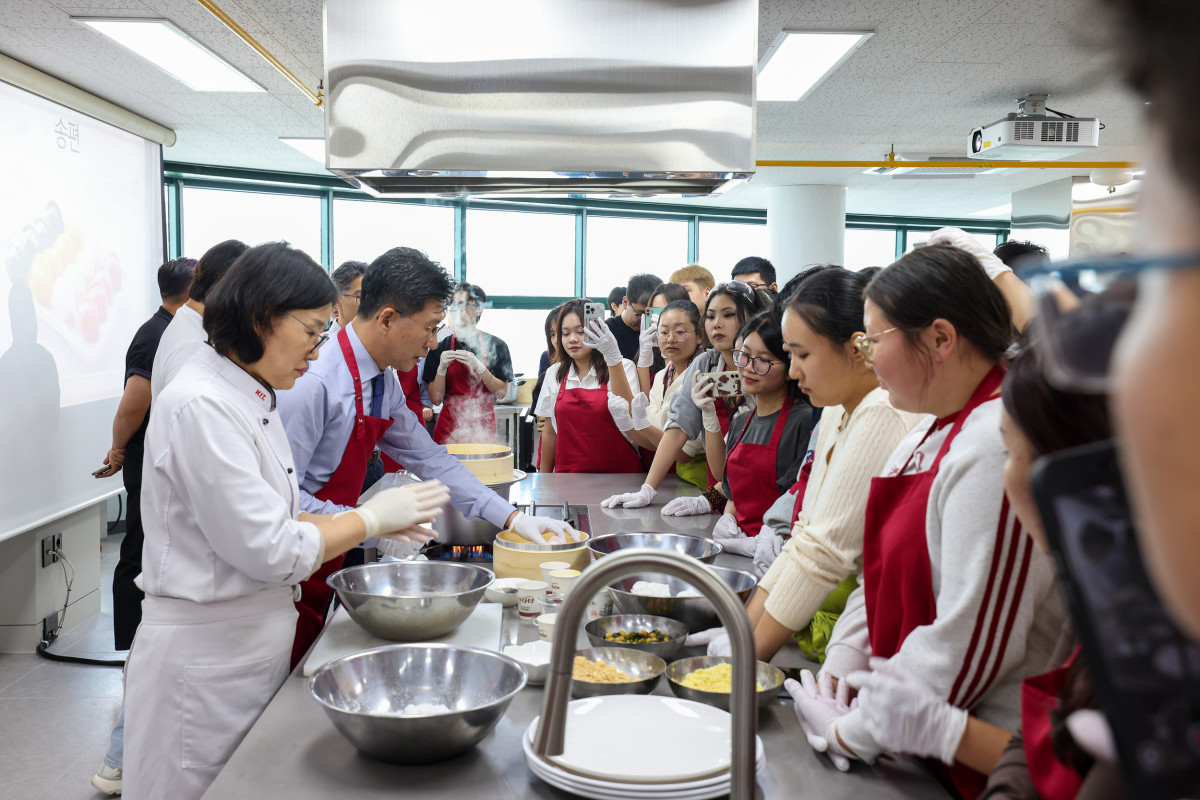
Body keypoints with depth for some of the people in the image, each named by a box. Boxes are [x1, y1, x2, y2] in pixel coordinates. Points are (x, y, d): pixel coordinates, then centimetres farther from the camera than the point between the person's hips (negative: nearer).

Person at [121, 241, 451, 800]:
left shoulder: (253, 398, 8)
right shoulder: (201, 406, -22)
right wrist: (370, 518, -12)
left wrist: (367, 521, 2)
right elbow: (268, 550, -23)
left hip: (256, 640, 9)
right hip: (205, 652, -9)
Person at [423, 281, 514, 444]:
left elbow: (501, 393, -5)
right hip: (448, 429, 1)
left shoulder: (496, 345, 1)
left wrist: (477, 366, -16)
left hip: (482, 429, 0)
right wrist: (442, 368, -15)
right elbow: (436, 399, 0)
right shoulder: (440, 348, 3)